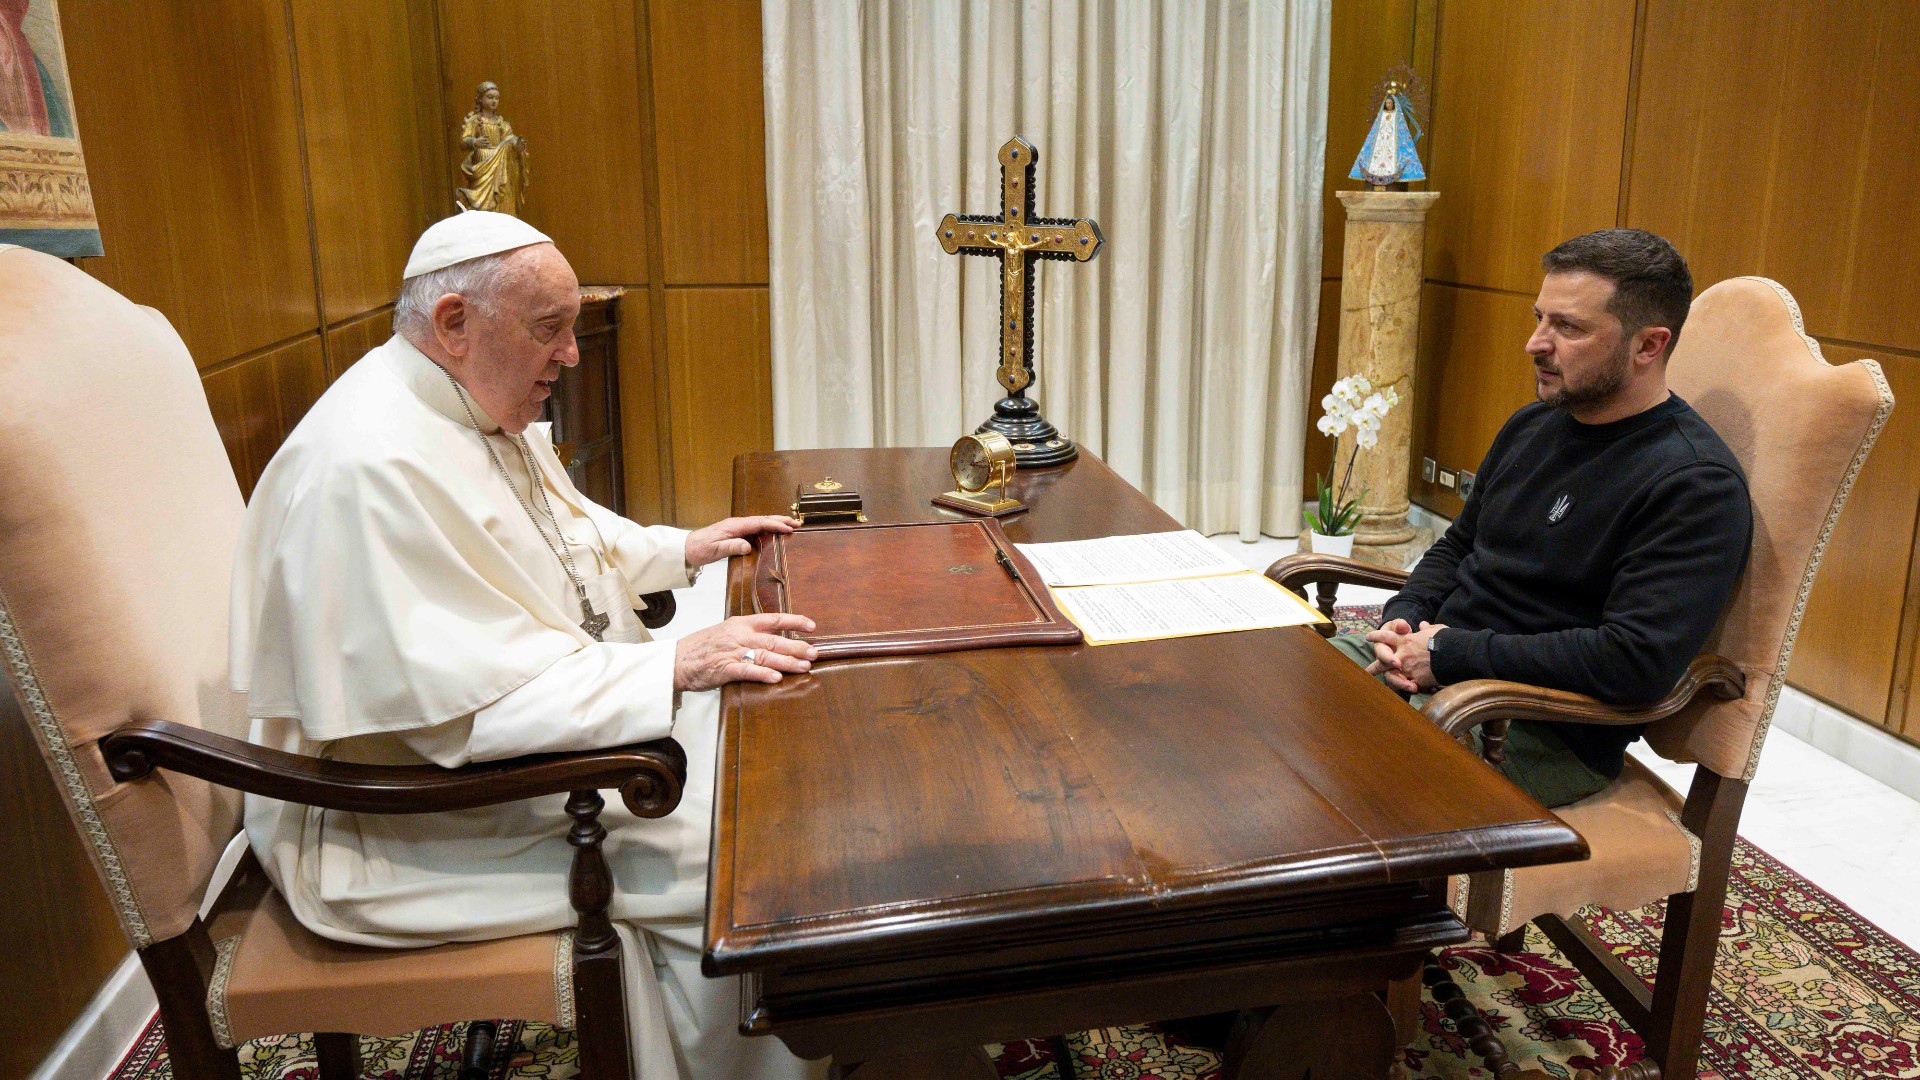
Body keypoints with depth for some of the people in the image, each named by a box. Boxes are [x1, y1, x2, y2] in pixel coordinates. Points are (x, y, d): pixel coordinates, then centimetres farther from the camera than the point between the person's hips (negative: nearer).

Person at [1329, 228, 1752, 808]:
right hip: (1431, 657, 8)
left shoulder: (1695, 484, -14)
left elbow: (1638, 661, -24)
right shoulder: (1533, 424, 11)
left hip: (1544, 734, -8)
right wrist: (1403, 618, 0)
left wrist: (1449, 653, -20)